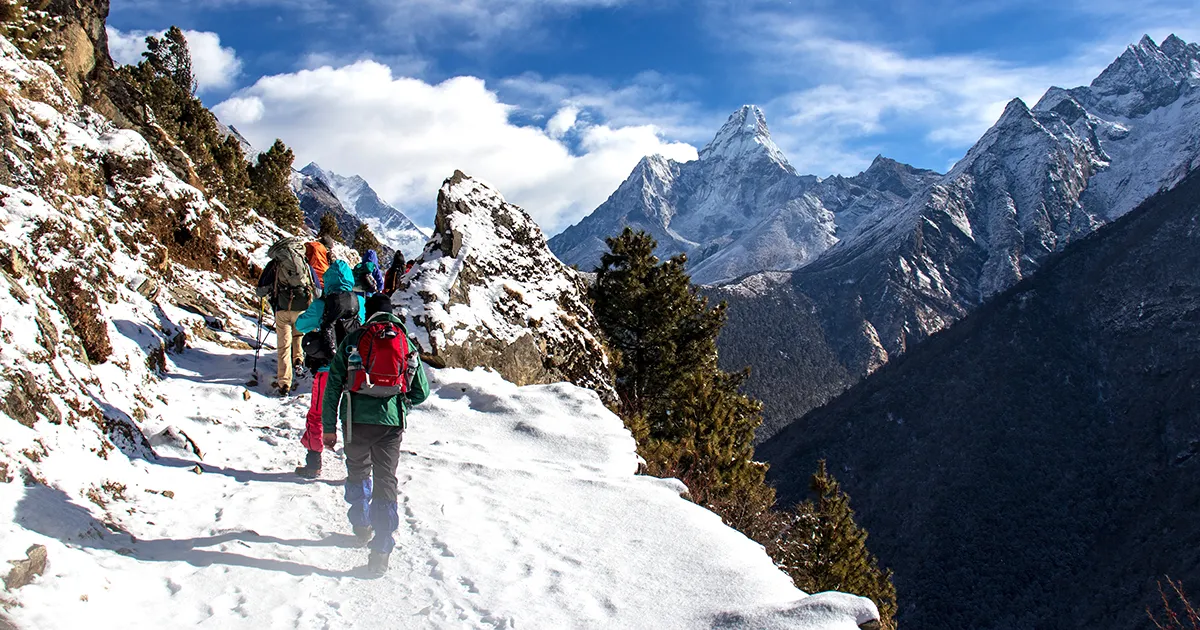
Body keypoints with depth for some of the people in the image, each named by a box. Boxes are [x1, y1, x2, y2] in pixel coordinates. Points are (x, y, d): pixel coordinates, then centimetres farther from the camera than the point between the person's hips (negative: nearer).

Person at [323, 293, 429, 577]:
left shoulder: (353, 340, 6)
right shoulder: (406, 343, 9)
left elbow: (333, 386, 3)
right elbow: (421, 391, 11)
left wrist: (329, 427, 8)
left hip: (357, 419, 0)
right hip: (391, 423, 0)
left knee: (358, 471, 25)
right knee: (386, 481, 4)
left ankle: (361, 525, 37)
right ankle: (381, 551, -2)